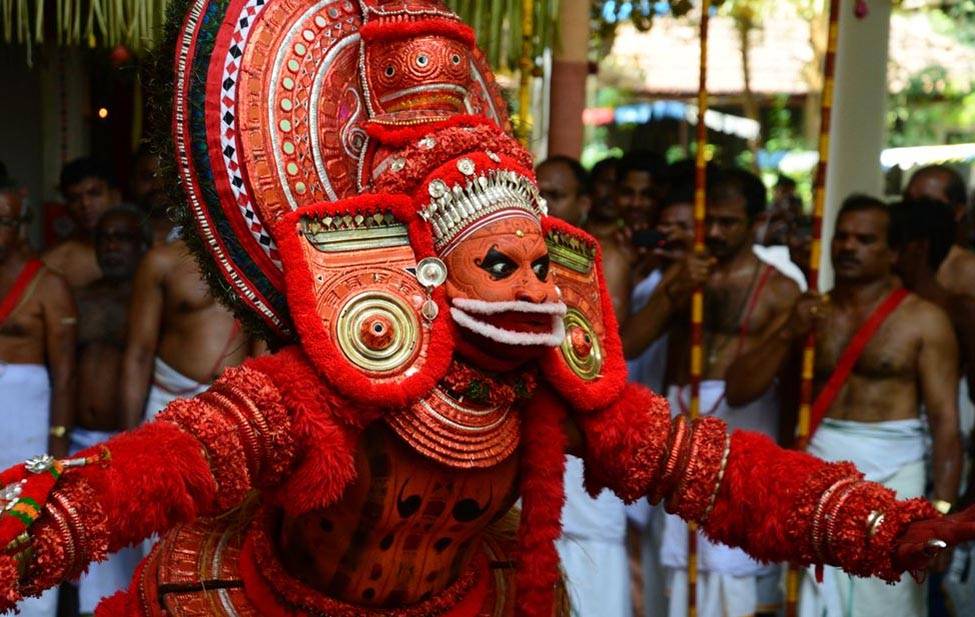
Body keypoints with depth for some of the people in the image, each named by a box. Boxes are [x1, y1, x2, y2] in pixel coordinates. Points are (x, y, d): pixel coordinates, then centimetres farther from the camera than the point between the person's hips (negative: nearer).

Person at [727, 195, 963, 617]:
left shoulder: (924, 320, -3)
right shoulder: (809, 314, 9)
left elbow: (945, 422, -9)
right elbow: (739, 390, 3)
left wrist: (942, 510, -18)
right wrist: (788, 334, -11)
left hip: (892, 476, -3)